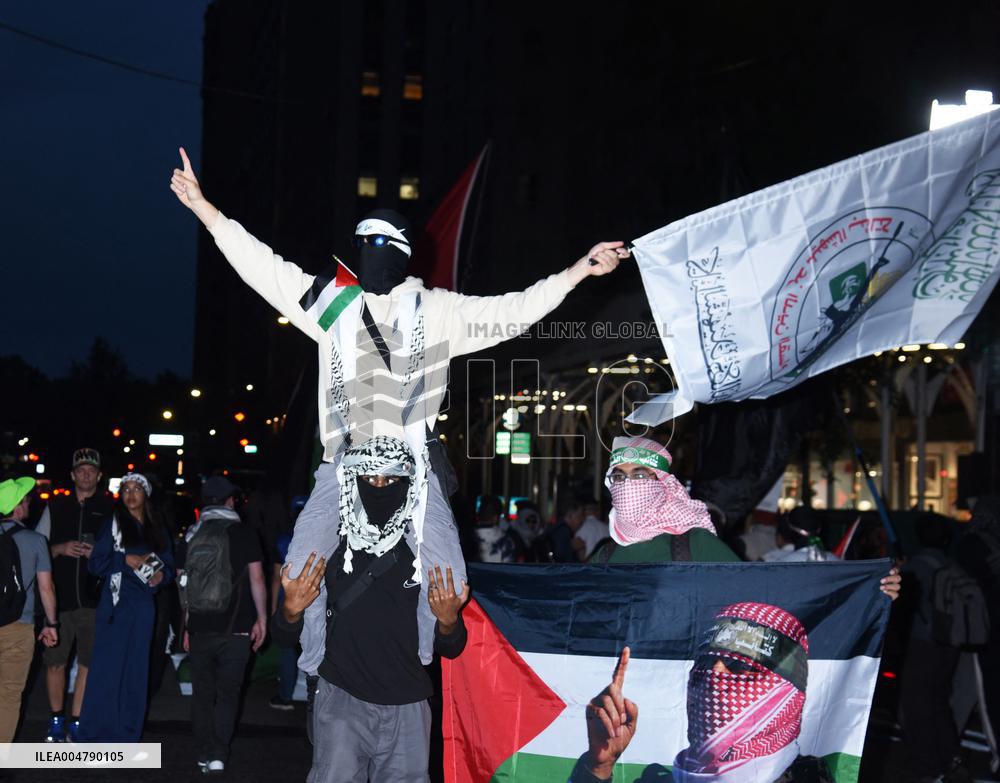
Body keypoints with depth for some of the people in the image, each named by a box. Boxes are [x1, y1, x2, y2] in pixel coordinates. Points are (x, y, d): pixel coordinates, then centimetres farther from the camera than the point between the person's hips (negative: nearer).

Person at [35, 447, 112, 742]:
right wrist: (60, 549, -7)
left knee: (89, 663, 2)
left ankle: (76, 722, 13)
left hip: (95, 601, -1)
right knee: (55, 662, 4)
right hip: (60, 598, 1)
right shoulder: (56, 507, 11)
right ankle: (56, 721, 20)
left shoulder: (110, 510, 6)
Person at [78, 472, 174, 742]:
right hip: (115, 605, -4)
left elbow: (168, 565, 15)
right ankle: (95, 735, -1)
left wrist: (162, 574, -5)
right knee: (107, 669, -7)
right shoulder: (114, 524, 2)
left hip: (143, 607, 4)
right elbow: (95, 563, -3)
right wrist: (126, 560, -14)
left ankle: (125, 736, 14)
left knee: (136, 670, 7)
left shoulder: (157, 529, 13)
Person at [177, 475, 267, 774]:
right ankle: (218, 755, -3)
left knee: (202, 693, 12)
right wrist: (261, 618, 3)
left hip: (199, 628, 3)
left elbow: (182, 582, 10)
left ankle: (204, 754, 14)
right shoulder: (244, 534, -3)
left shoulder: (190, 535, 6)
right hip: (235, 628, -3)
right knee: (228, 693, 4)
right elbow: (256, 579, -6)